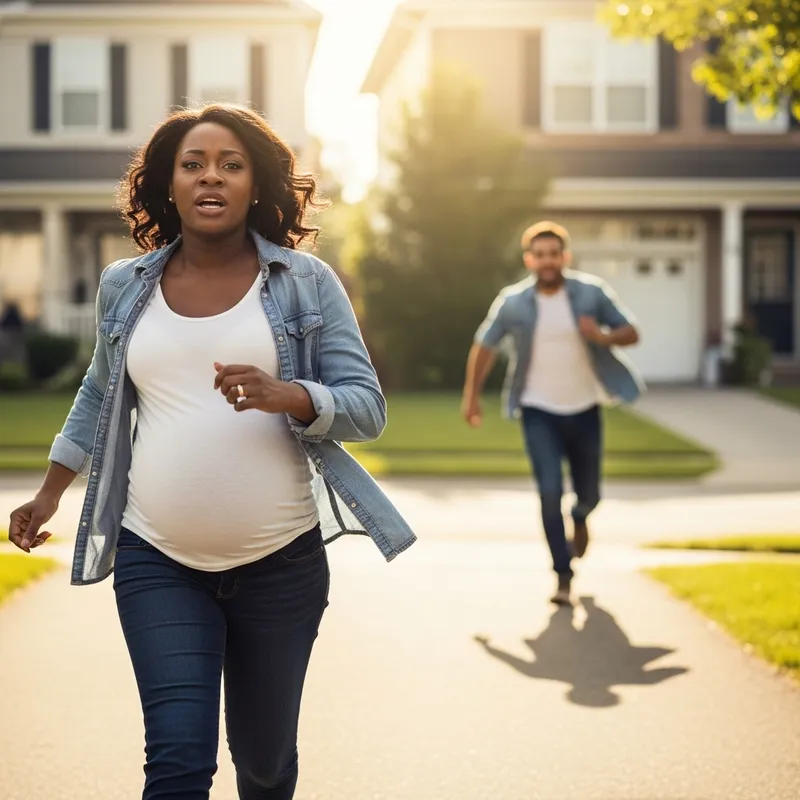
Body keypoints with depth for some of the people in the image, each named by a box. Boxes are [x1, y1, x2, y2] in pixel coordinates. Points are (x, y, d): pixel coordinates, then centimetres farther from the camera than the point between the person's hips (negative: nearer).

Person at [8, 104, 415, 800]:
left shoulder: (306, 282, -2)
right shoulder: (125, 287, 6)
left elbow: (368, 407, -5)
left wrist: (286, 396, -23)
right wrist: (51, 493, 22)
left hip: (281, 561, 0)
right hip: (156, 561, 1)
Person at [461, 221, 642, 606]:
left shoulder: (592, 292, -9)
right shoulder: (512, 303, -9)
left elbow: (631, 333, -3)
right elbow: (484, 347, 4)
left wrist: (604, 337, -24)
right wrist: (472, 396, 4)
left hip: (584, 410, 1)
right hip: (539, 412, -1)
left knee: (588, 491, 13)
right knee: (550, 491, -14)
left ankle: (580, 518, 52)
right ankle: (563, 577, -5)